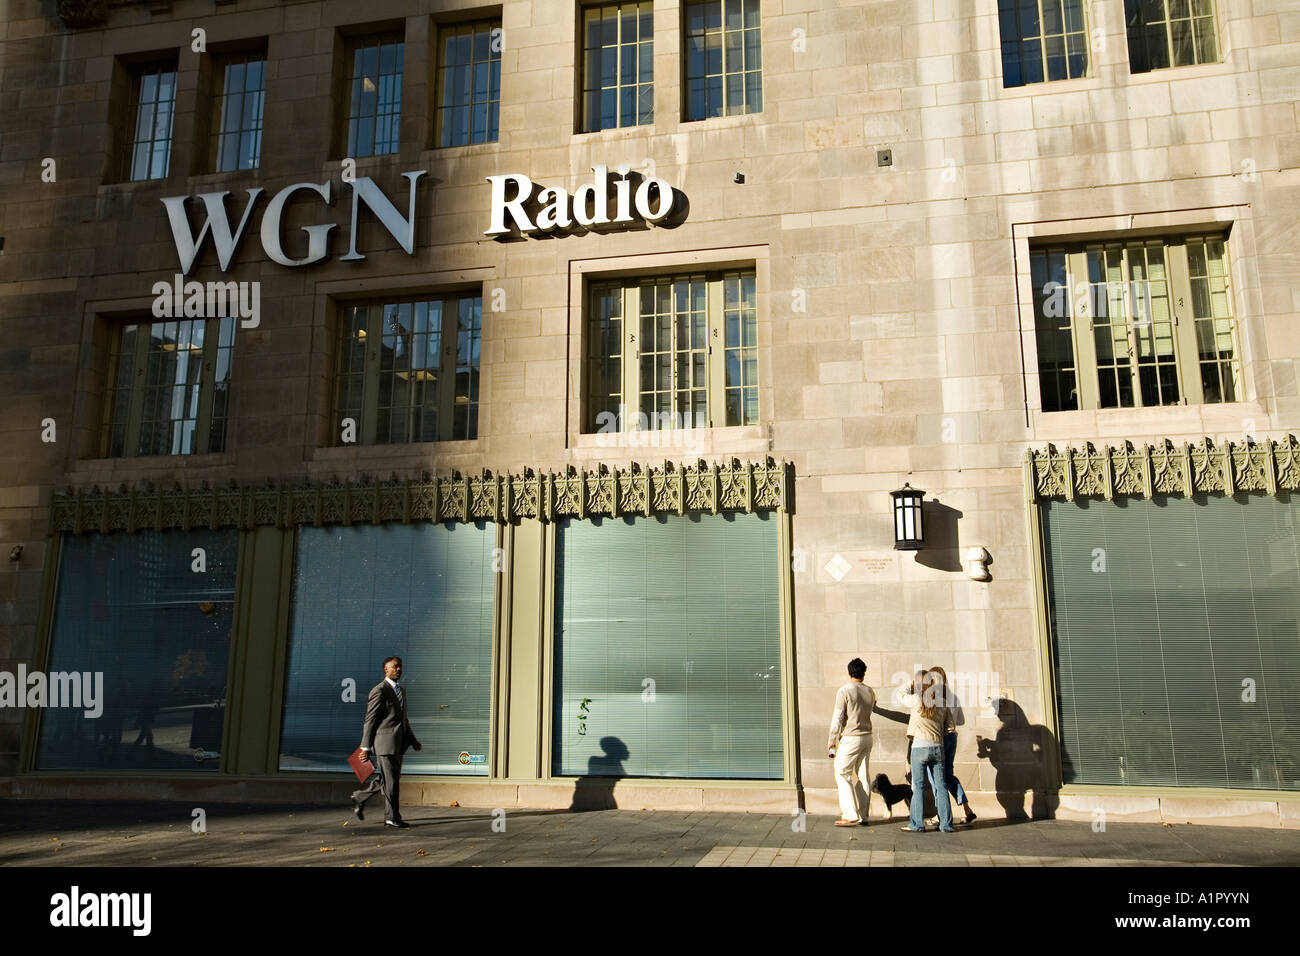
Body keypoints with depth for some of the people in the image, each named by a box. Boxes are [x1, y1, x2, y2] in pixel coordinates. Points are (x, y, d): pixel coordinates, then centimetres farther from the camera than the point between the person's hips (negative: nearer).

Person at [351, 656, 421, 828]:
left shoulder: (401, 690, 18)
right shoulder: (379, 691, -9)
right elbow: (370, 720, -10)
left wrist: (413, 740, 17)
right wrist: (365, 746, -12)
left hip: (398, 743, 9)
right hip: (385, 741, -9)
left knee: (388, 779, 15)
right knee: (391, 780, -3)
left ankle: (360, 796, 33)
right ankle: (392, 817, 5)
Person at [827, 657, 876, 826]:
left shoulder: (844, 691, -13)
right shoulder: (870, 692, 5)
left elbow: (837, 719, -13)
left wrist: (832, 741, -5)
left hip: (851, 738, -6)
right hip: (867, 737, 6)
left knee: (842, 774, 0)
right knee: (862, 776, 10)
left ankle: (850, 816, -6)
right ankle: (863, 816, 11)